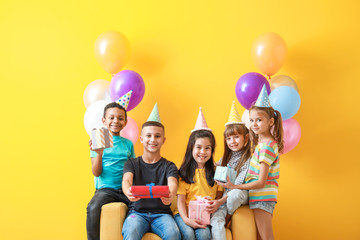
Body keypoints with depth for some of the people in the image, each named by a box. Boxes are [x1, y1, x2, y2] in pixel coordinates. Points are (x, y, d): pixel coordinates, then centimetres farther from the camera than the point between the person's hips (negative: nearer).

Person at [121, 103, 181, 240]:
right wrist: (128, 192, -36)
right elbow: (126, 180, -9)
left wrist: (170, 195, -38)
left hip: (161, 213, 0)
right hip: (137, 212, 0)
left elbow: (172, 183, -12)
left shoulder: (169, 166, 9)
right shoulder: (132, 164, 10)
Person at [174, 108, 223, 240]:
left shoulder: (215, 171, 10)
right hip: (185, 214, -1)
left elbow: (219, 195, 11)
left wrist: (217, 204, -13)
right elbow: (180, 201, 0)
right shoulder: (184, 173, 4)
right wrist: (186, 219, -17)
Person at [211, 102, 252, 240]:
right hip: (223, 196, 4)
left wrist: (221, 201, -21)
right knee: (216, 220, -25)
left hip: (241, 196, -4)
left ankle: (227, 220, -10)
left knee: (234, 194, -38)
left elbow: (238, 186, -12)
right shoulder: (225, 159, 15)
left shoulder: (248, 159, -5)